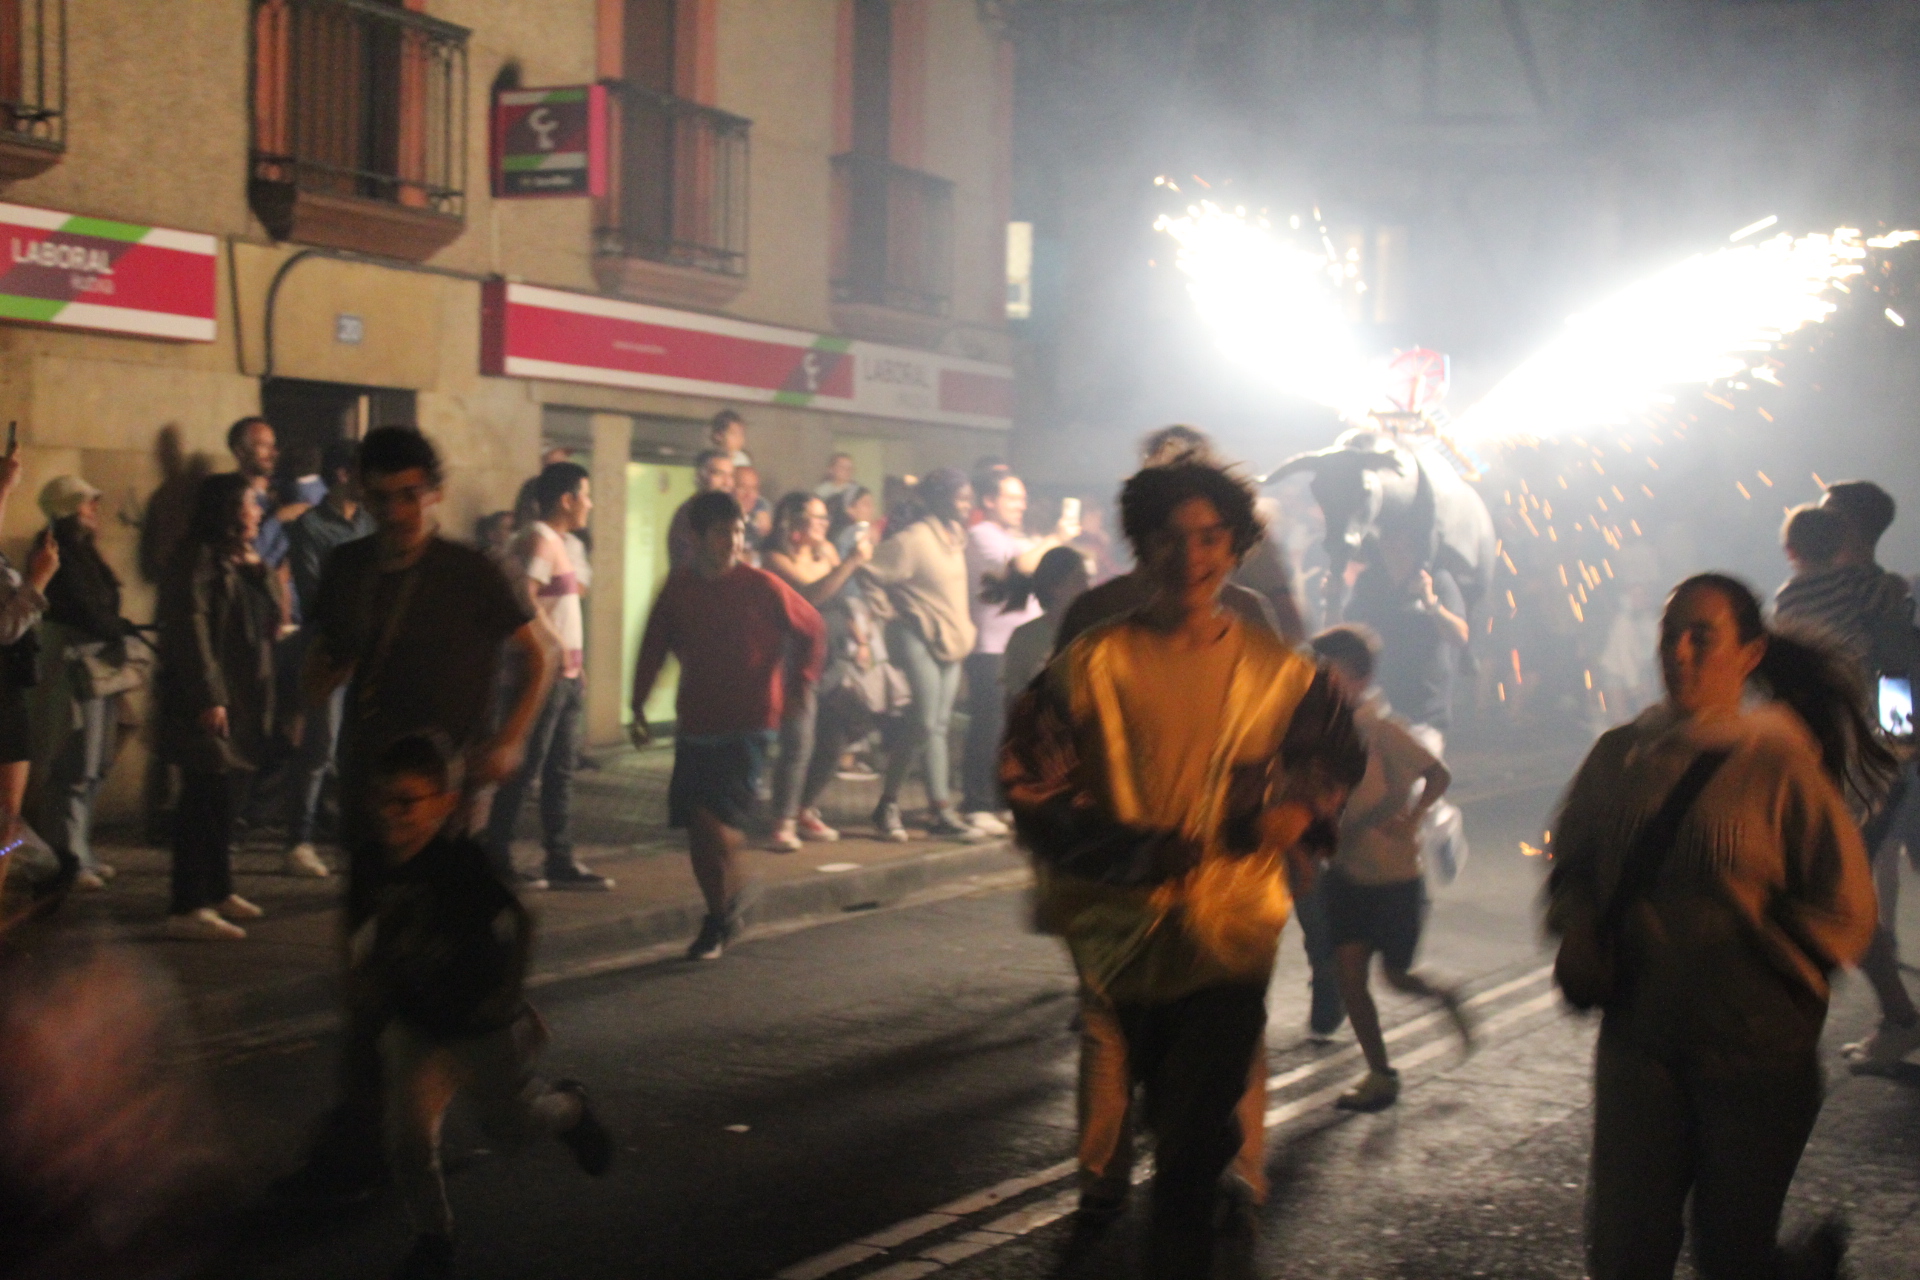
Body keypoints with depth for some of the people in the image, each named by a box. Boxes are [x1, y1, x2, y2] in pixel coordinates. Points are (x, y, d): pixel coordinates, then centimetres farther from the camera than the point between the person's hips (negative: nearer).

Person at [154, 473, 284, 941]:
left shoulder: (244, 561, 17)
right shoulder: (199, 558, -12)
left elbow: (272, 618, 15)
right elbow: (191, 630, -19)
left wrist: (258, 568, 1)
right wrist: (209, 698, -23)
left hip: (246, 700, 9)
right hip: (211, 702, -9)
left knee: (226, 797, 16)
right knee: (208, 797, -12)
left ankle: (217, 892, 27)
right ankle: (188, 907, -12)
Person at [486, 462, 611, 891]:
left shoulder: (559, 543, 18)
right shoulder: (539, 540, -12)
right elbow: (523, 595, -26)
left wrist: (576, 662, 15)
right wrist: (557, 645, -23)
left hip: (566, 675, 10)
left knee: (561, 771, 10)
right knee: (525, 767, -5)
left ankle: (561, 862, 14)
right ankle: (497, 860, 1)